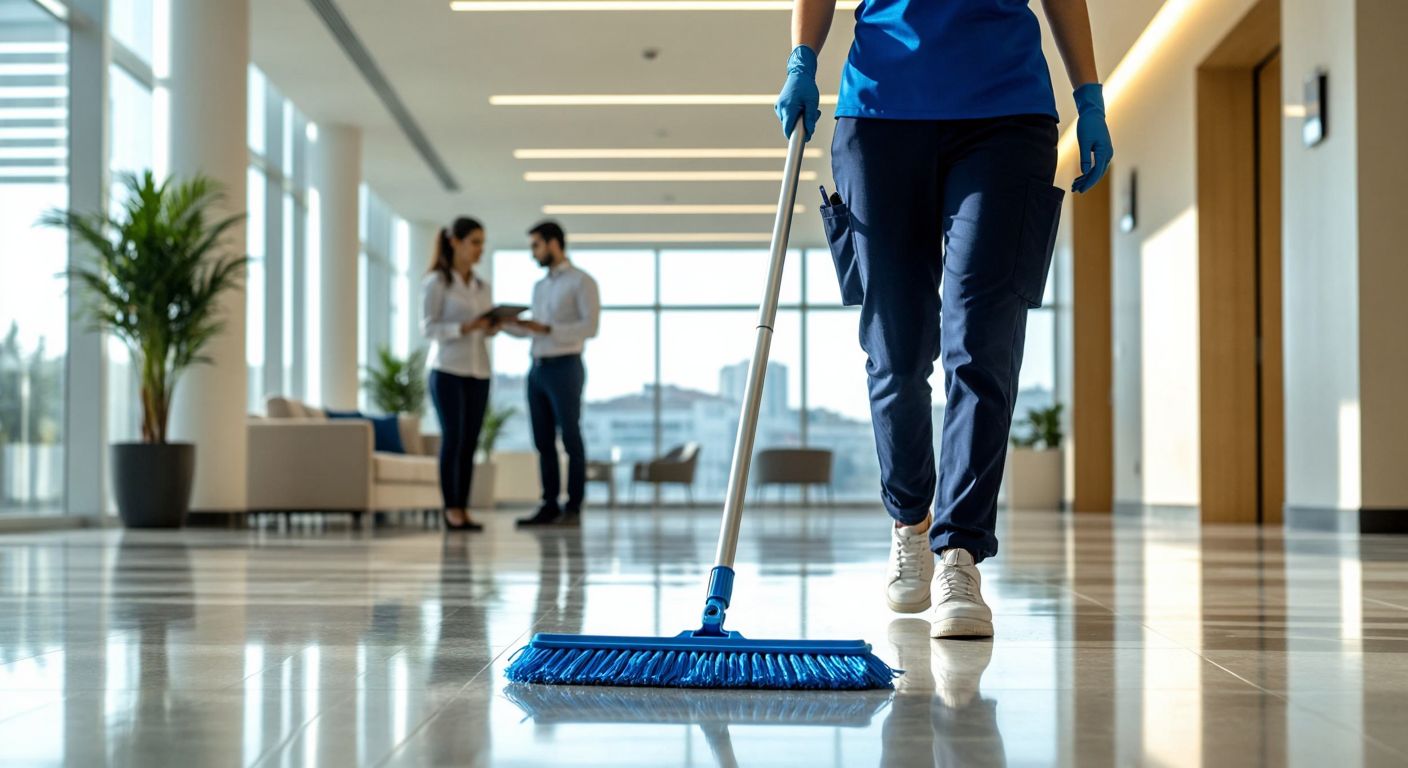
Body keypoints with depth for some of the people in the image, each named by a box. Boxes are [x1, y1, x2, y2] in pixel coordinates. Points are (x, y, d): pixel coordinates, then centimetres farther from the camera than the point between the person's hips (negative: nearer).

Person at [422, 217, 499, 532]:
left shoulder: (482, 286, 14)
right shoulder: (436, 282, -4)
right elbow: (429, 328, -9)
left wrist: (493, 326, -6)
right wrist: (465, 328, -22)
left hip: (479, 370, 6)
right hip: (447, 369, -5)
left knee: (470, 442, 3)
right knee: (453, 438, -6)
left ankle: (463, 509, 6)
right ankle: (450, 510, -1)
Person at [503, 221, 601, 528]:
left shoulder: (582, 282, -3)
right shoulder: (539, 287, 19)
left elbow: (590, 326, -14)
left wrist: (546, 329, -20)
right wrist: (504, 322, 4)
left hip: (564, 367, -7)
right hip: (537, 368, 7)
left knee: (571, 439, -3)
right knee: (543, 441, 6)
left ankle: (573, 508, 0)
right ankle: (550, 506, 10)